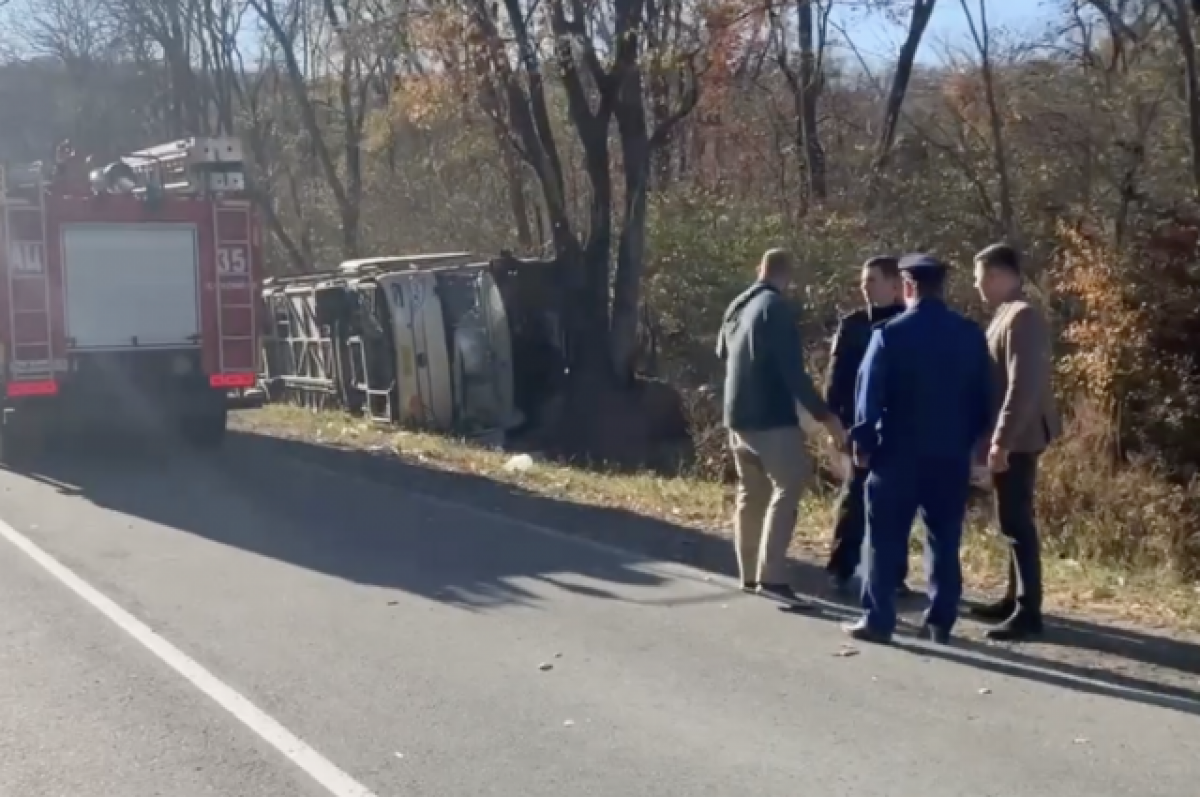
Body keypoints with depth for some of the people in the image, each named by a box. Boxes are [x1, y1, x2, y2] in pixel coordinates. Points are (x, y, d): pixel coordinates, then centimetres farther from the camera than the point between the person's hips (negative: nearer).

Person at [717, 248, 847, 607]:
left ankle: (751, 575, 17)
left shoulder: (737, 307, 11)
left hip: (738, 415, 9)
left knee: (751, 495, 14)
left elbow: (722, 354, 27)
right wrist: (824, 415, -19)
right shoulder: (778, 308, -14)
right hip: (771, 416, -9)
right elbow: (793, 371, -20)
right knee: (787, 489, -8)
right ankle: (771, 576, -16)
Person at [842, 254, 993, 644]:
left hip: (899, 451, -3)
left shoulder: (890, 333, -7)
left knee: (886, 539, 3)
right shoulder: (970, 335, 4)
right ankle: (940, 621, 11)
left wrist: (863, 441, 1)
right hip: (951, 454, 3)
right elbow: (983, 398, 7)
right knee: (944, 539, 9)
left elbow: (870, 393, -8)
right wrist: (968, 440, 14)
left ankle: (878, 620, 3)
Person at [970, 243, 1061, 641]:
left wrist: (1002, 440, -24)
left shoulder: (1022, 317, -17)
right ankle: (1015, 599, 24)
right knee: (1013, 520, 15)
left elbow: (1023, 386, -24)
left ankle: (1029, 612, -3)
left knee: (1016, 521, -7)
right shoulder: (1008, 315, 14)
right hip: (1012, 437, 10)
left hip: (1017, 439, -10)